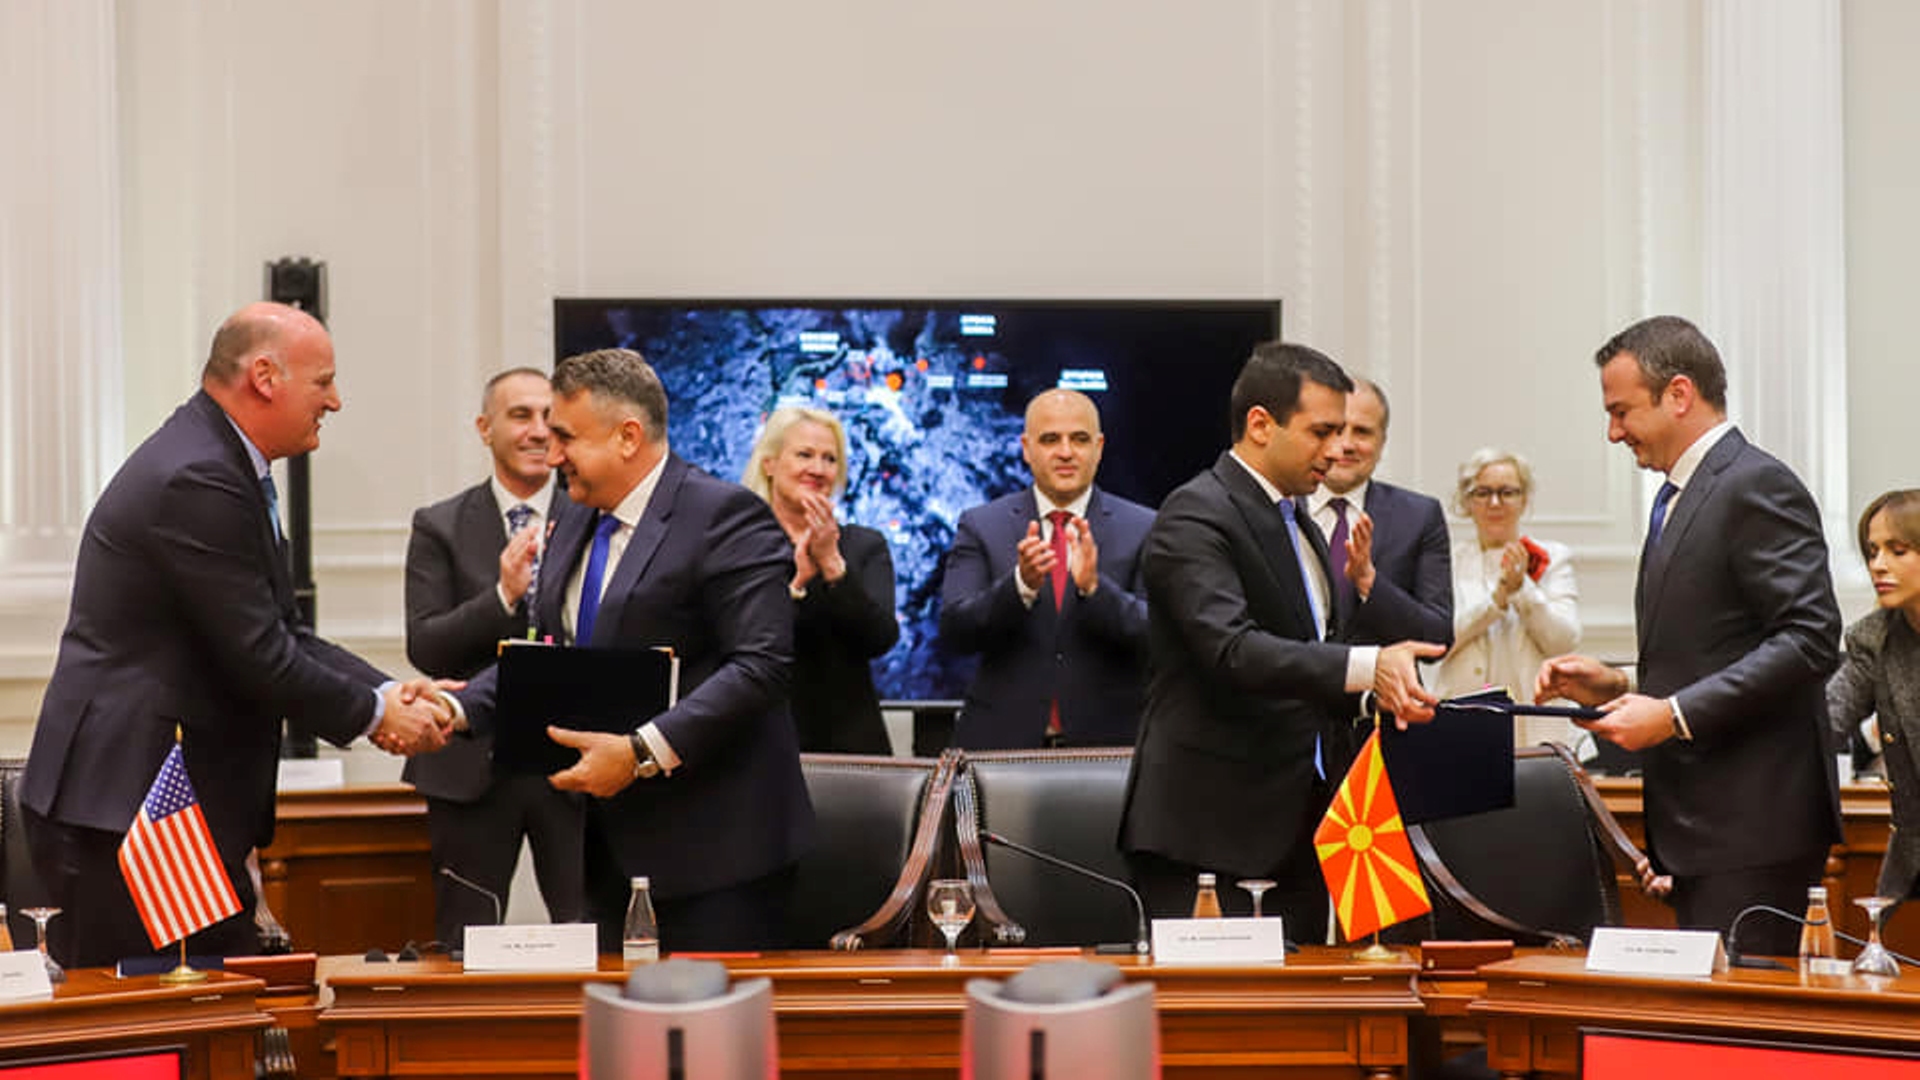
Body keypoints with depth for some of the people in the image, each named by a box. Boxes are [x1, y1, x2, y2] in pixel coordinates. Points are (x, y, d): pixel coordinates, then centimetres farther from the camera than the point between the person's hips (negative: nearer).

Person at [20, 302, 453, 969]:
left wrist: (387, 692, 2)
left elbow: (280, 633, 16)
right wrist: (374, 713, -5)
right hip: (120, 808, -11)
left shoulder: (220, 467, 15)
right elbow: (258, 657, -19)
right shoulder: (195, 482, -19)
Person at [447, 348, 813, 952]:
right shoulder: (573, 523, 16)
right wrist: (461, 709, -2)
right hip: (611, 843, 8)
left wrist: (641, 753, -26)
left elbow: (761, 665, -21)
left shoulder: (725, 517, -13)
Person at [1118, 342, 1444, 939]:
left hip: (1295, 821, 9)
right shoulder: (1195, 515, -11)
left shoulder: (1299, 526, 19)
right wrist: (1365, 667, -34)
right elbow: (1232, 650, -25)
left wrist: (1380, 689, 6)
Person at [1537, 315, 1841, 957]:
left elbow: (1810, 639, -19)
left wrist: (1675, 714, -20)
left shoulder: (1758, 486, -10)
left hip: (1753, 820, -10)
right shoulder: (1679, 499, 21)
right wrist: (1619, 686, 9)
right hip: (1701, 830, 10)